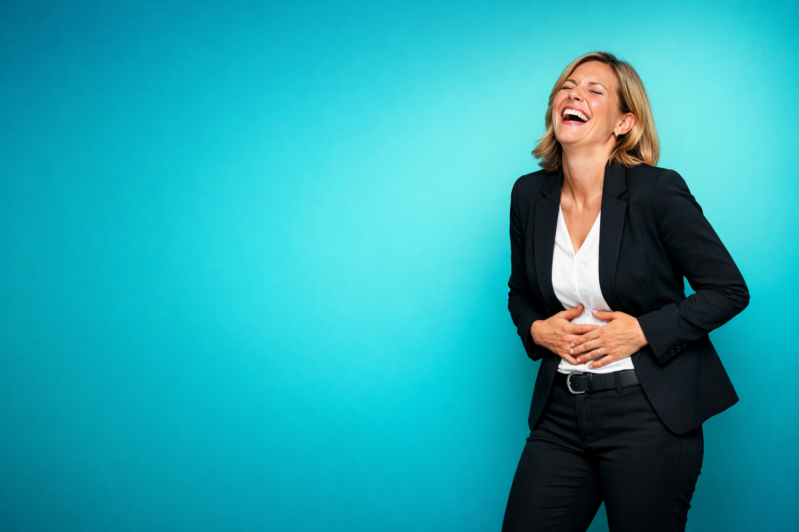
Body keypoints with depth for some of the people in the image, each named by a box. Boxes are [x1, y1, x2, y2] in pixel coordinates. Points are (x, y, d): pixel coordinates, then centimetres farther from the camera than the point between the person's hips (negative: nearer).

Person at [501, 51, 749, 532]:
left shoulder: (658, 191, -10)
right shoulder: (530, 194, 4)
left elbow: (730, 290, -6)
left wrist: (643, 330, -14)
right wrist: (536, 330, -2)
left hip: (650, 414, -4)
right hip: (562, 413, 5)